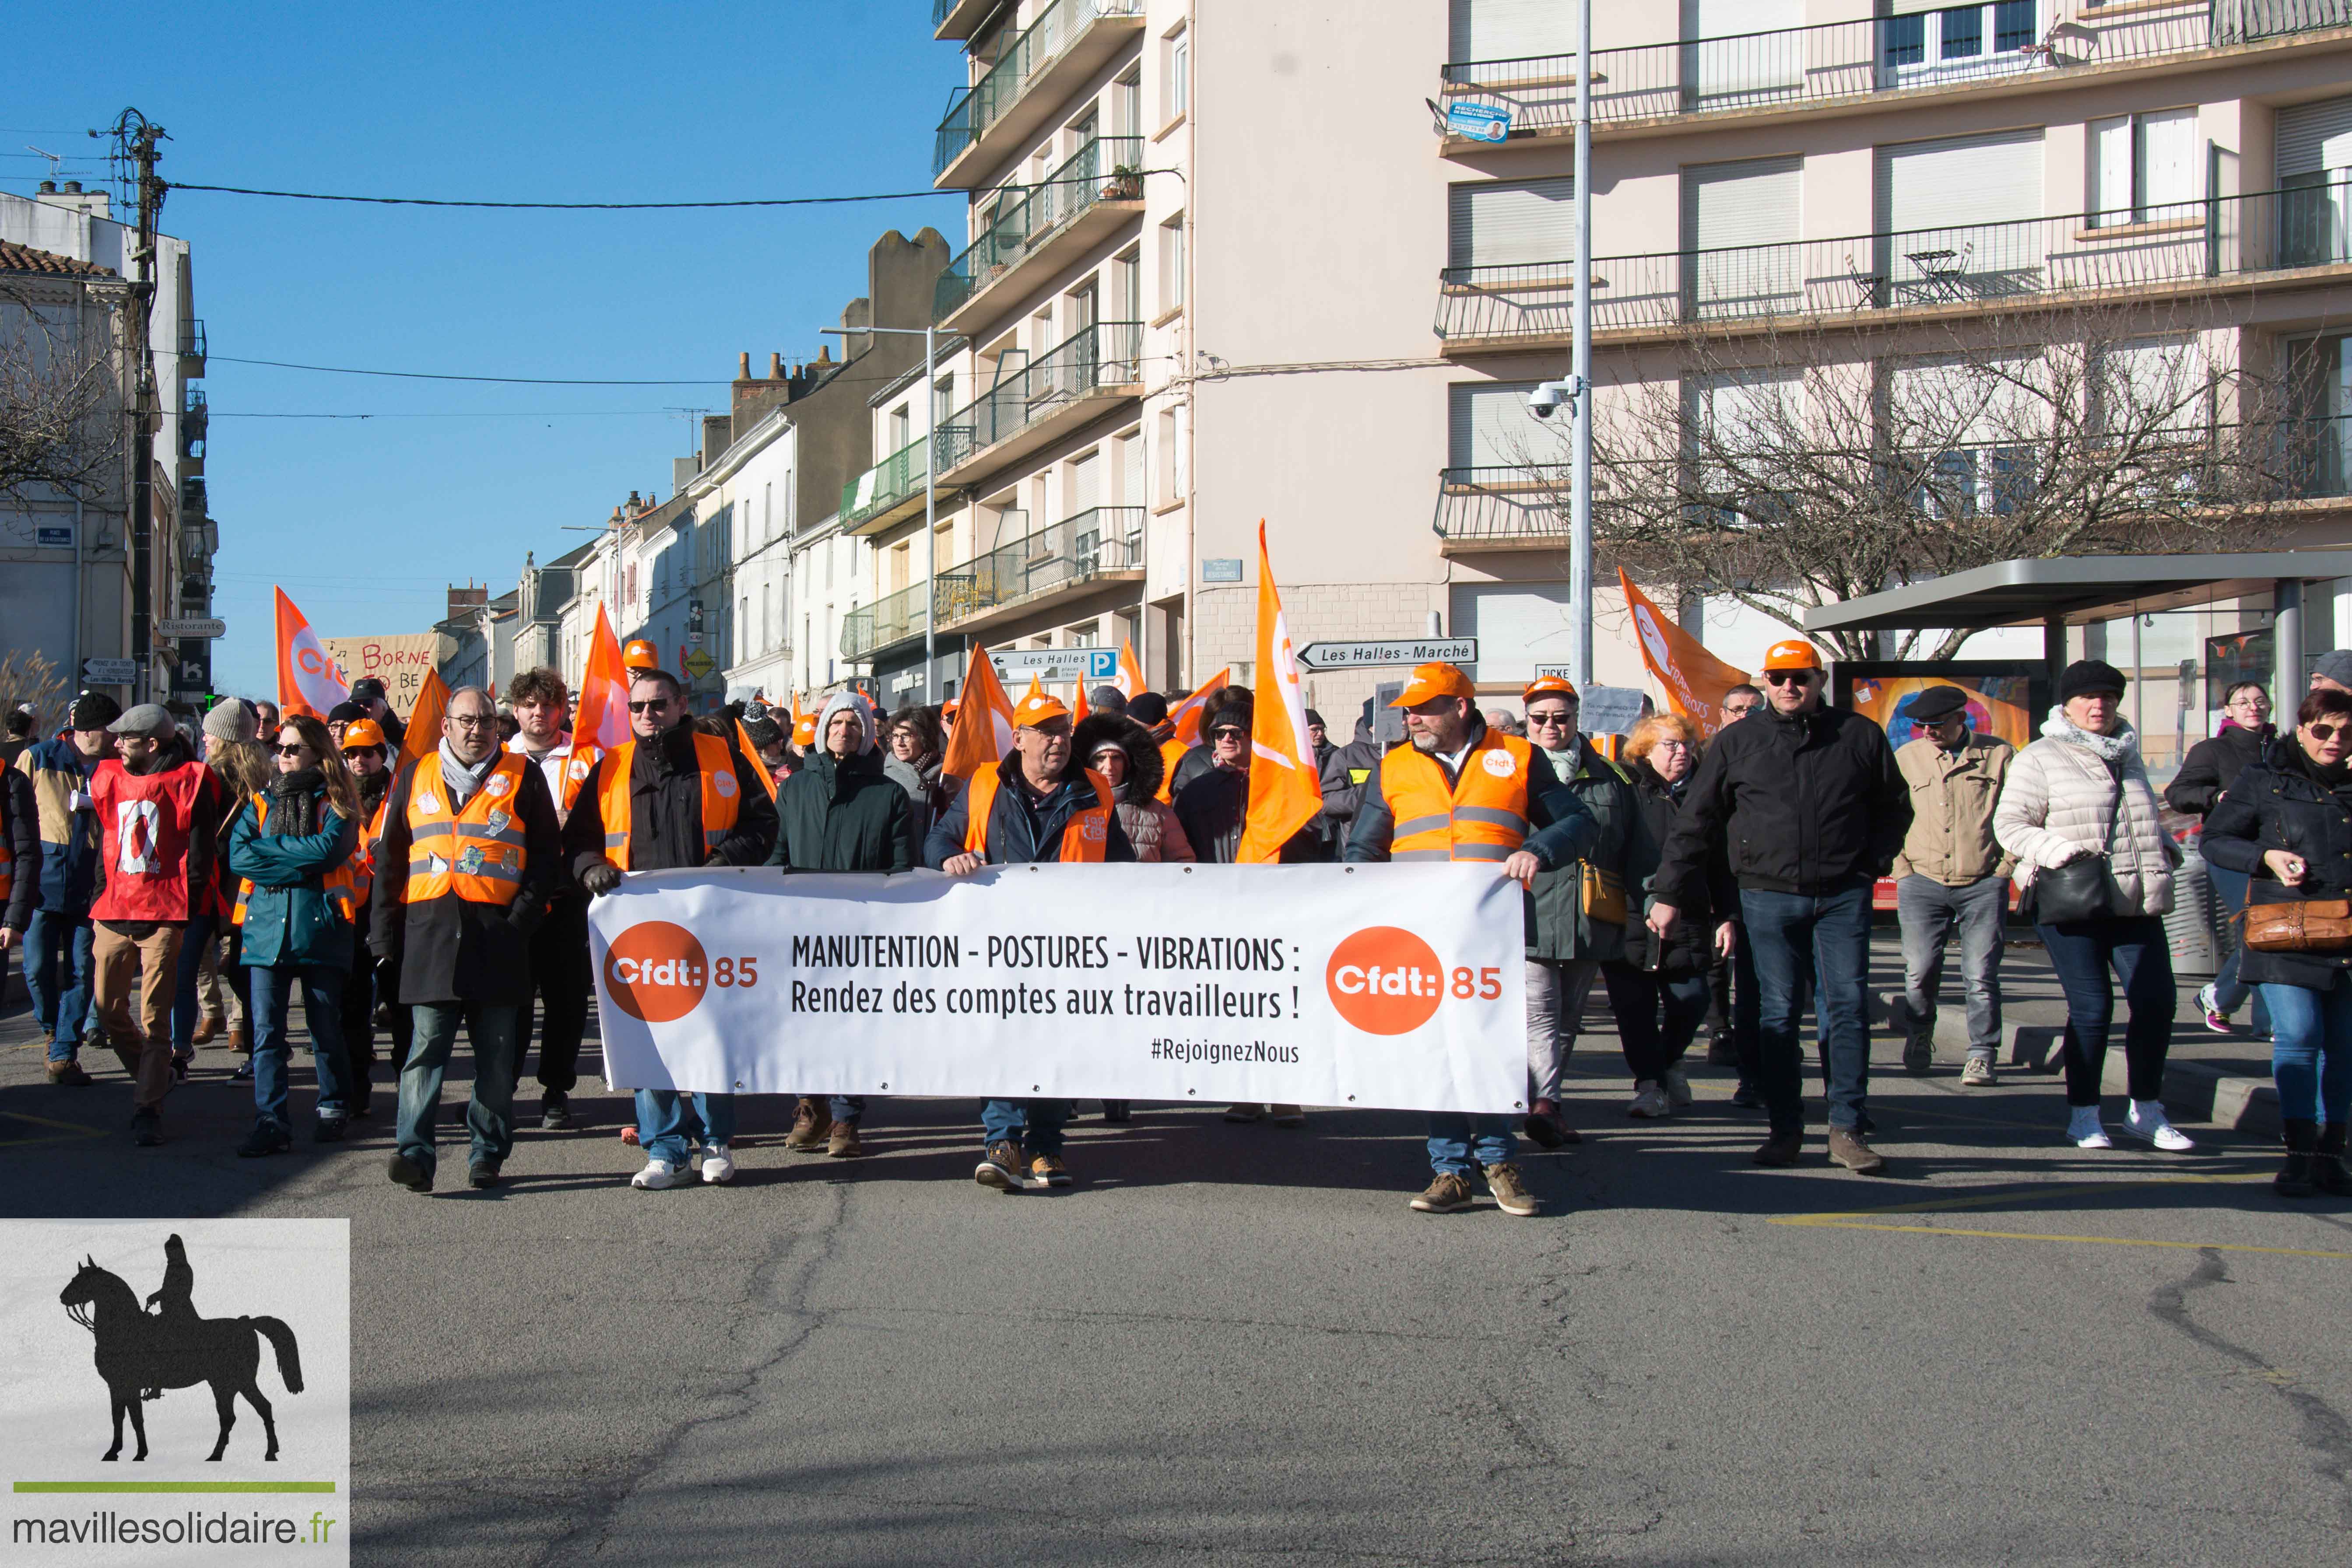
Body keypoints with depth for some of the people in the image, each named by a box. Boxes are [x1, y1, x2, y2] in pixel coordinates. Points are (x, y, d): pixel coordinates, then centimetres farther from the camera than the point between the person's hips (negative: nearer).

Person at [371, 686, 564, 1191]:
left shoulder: (522, 779, 8)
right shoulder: (414, 776, 14)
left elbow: (546, 855, 7)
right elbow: (390, 858, 15)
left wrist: (522, 918, -6)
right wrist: (384, 932, 7)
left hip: (497, 934, -1)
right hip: (430, 929, 1)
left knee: (496, 1051, 4)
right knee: (427, 1045, -7)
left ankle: (488, 1154, 12)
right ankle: (414, 1151, -12)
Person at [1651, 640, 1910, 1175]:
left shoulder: (1860, 736, 7)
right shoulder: (1737, 742, 6)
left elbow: (1894, 807, 19)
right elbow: (1695, 822, 9)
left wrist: (1873, 864, 4)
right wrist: (1670, 894, 5)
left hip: (1842, 896, 0)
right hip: (1768, 897, 0)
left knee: (1847, 1007, -4)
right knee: (1777, 1013, 1)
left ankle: (1848, 1129, 1)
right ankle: (1785, 1129, 9)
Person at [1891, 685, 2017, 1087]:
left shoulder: (1999, 755, 4)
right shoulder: (1906, 758, 8)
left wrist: (2006, 866, 1)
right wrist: (1902, 868, 5)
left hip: (1983, 885, -1)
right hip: (1922, 884, 1)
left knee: (1980, 977, -5)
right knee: (1920, 974, -1)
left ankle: (1982, 1055, 5)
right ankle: (1918, 1040, 23)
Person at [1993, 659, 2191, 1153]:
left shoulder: (2128, 755, 20)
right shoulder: (2041, 758, 1)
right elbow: (2009, 824, -3)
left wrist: (2165, 846, 14)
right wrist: (2053, 849, -19)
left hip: (2136, 904, 6)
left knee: (2158, 1001, 0)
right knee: (2091, 1006, -6)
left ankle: (2146, 1109, 14)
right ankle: (2083, 1113, 10)